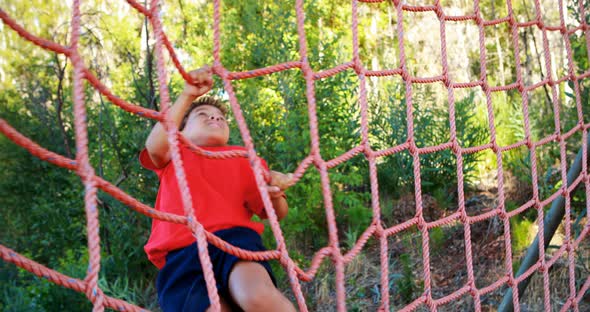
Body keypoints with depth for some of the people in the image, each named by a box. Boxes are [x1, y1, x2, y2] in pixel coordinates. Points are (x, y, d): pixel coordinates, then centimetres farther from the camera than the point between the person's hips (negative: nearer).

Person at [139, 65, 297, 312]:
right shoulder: (175, 155, 26)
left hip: (233, 238, 1)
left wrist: (275, 194, -1)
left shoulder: (242, 157, 27)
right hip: (181, 254, 0)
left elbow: (276, 213, 23)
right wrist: (187, 95, -4)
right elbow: (155, 146, -1)